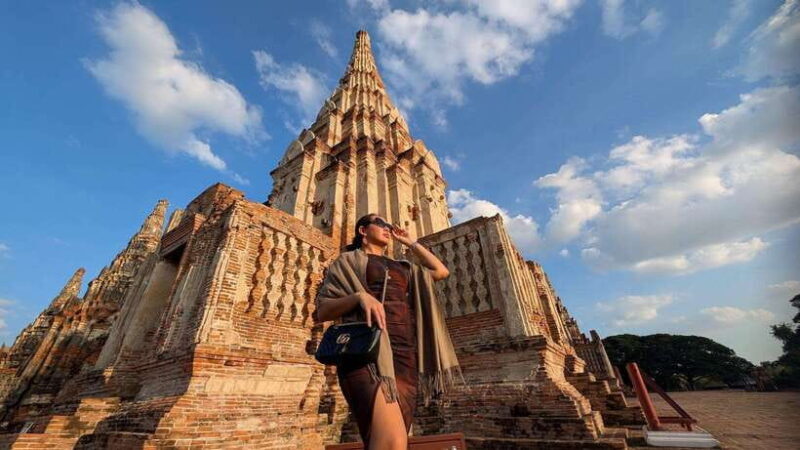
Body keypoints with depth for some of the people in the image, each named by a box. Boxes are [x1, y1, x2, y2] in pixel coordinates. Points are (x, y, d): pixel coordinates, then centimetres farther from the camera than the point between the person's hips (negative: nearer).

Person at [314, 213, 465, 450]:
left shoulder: (402, 267, 29)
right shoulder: (349, 261, 13)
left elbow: (441, 271, 25)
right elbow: (322, 311, 4)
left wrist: (410, 242, 29)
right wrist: (360, 295, -16)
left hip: (405, 355, 6)